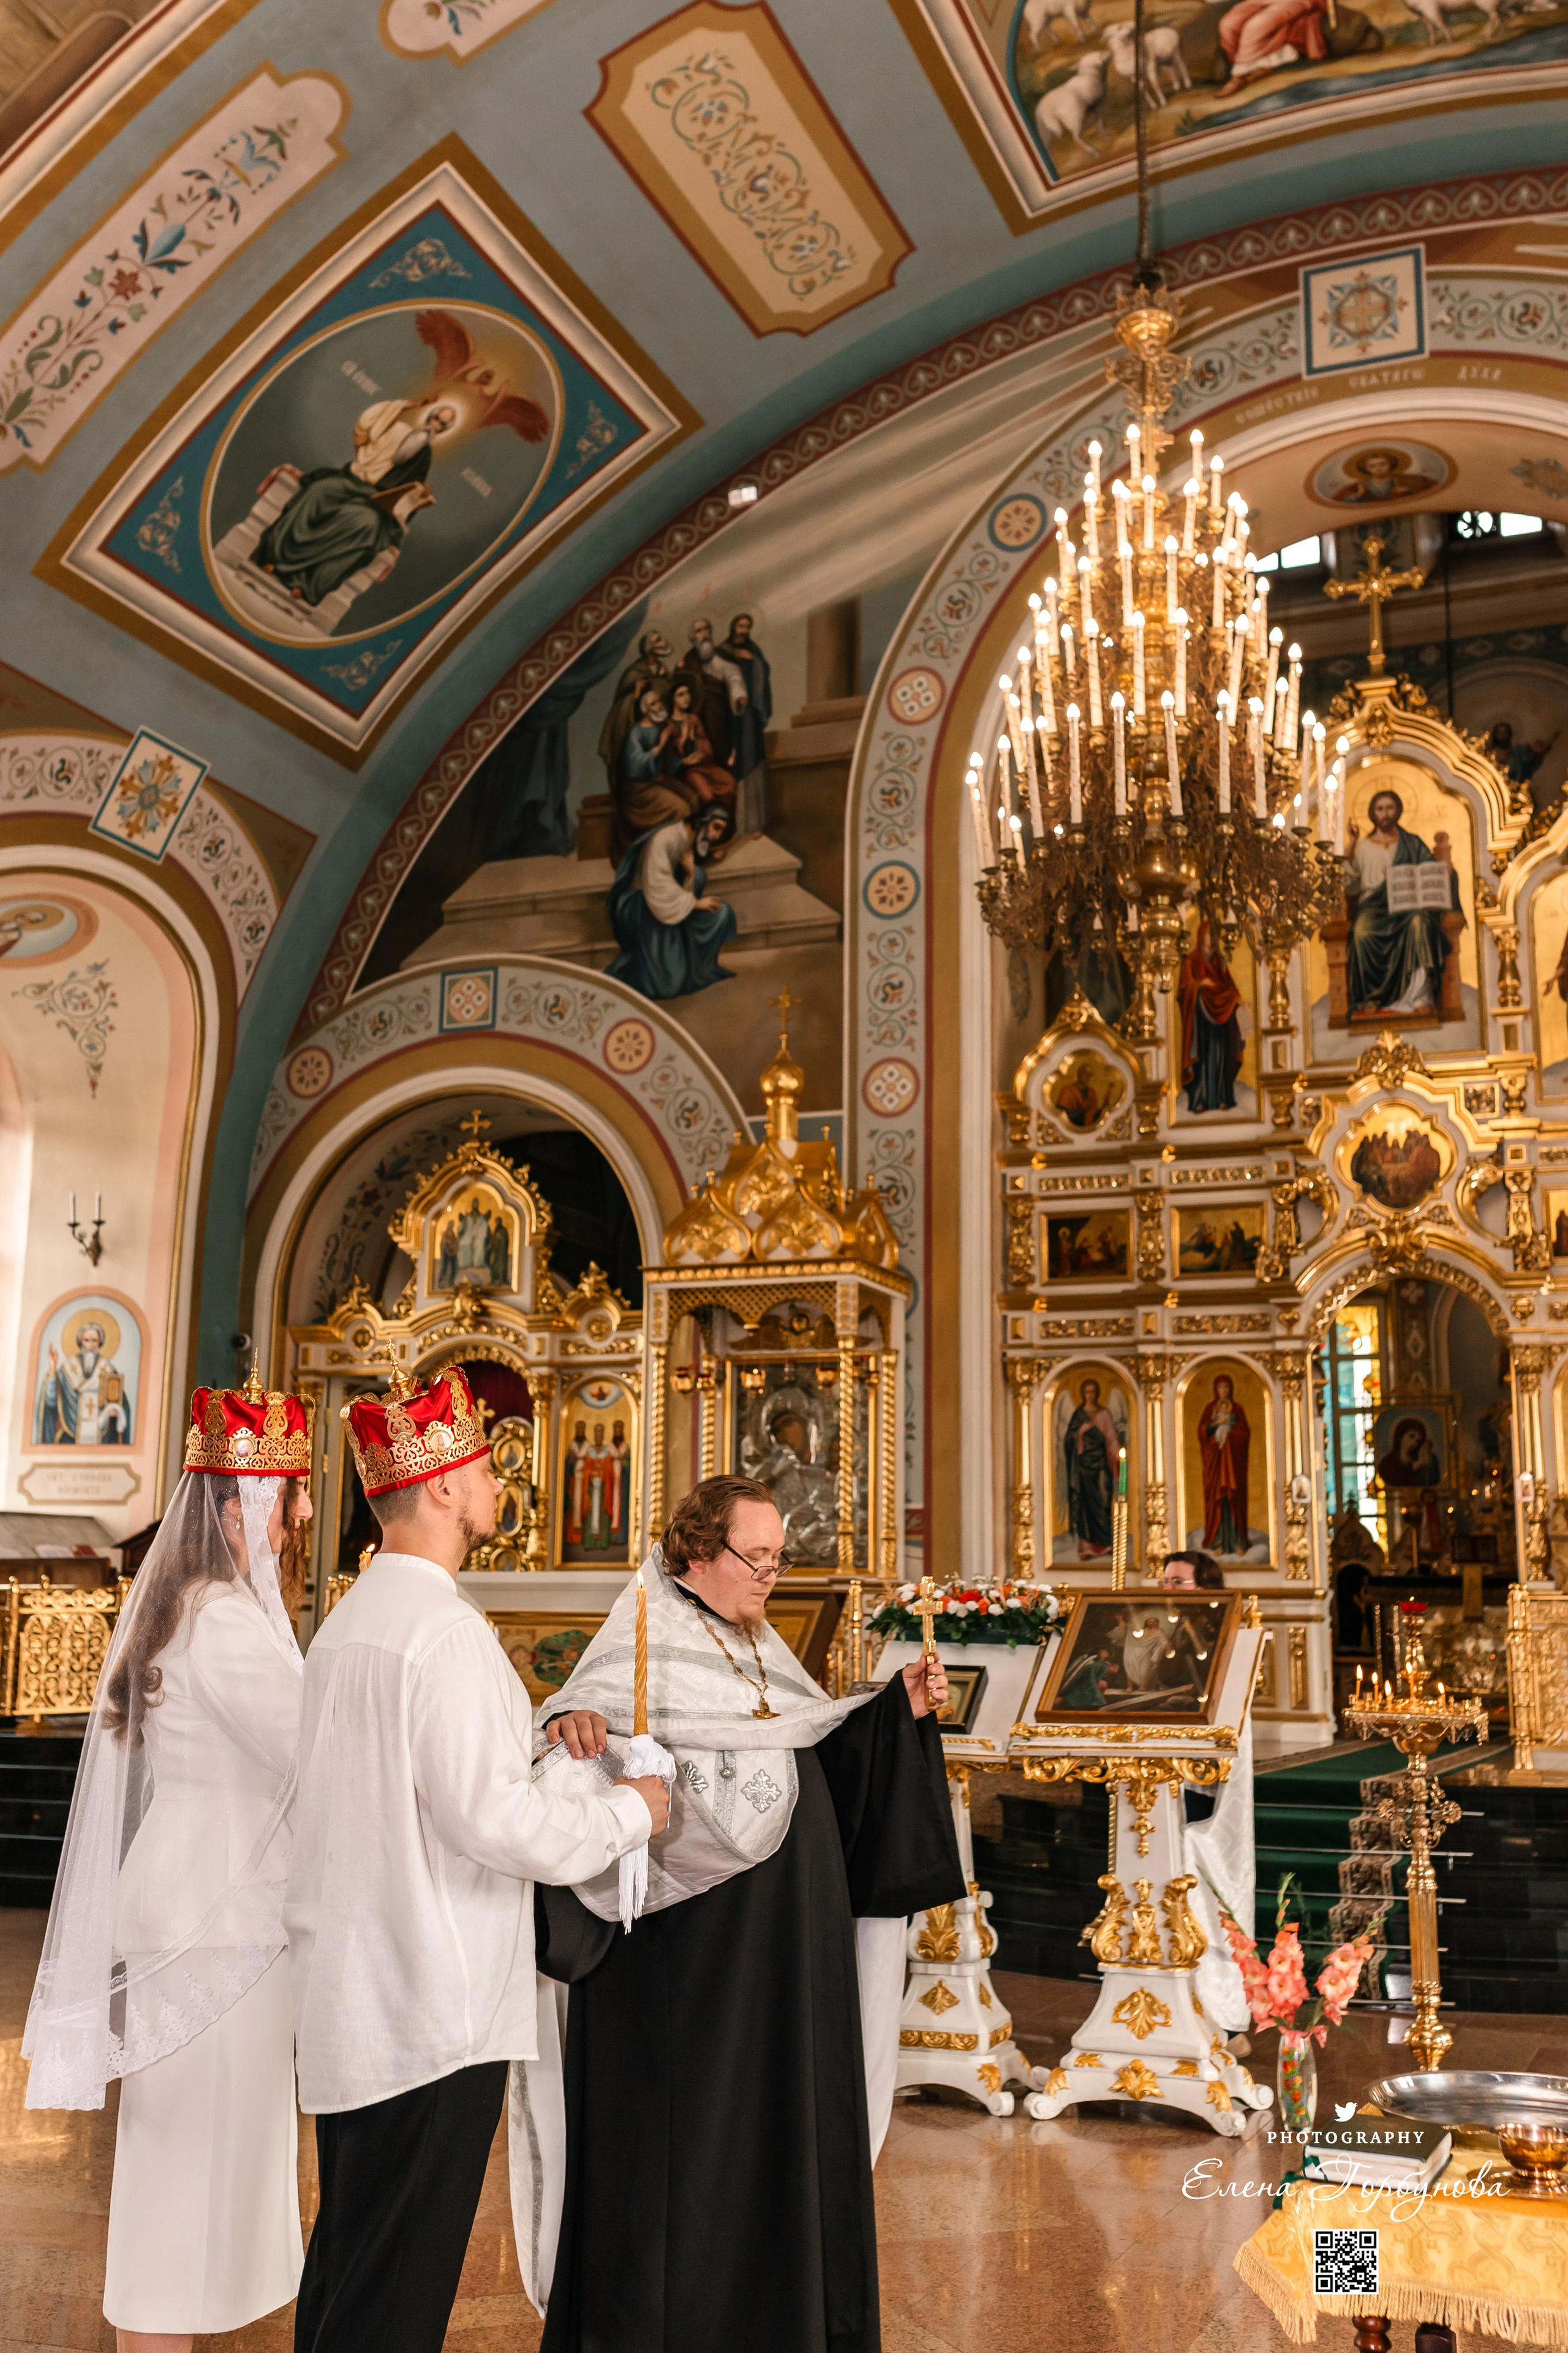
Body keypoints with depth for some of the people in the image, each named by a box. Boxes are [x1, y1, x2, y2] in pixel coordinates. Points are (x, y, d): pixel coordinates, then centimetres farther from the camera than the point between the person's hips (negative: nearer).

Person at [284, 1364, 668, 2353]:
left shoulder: (349, 1620, 11)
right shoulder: (445, 1630, -19)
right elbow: (488, 1815, -24)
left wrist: (539, 1738, 15)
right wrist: (628, 1811, -10)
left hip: (351, 2001, 9)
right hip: (436, 2009, -9)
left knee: (349, 2253, 18)